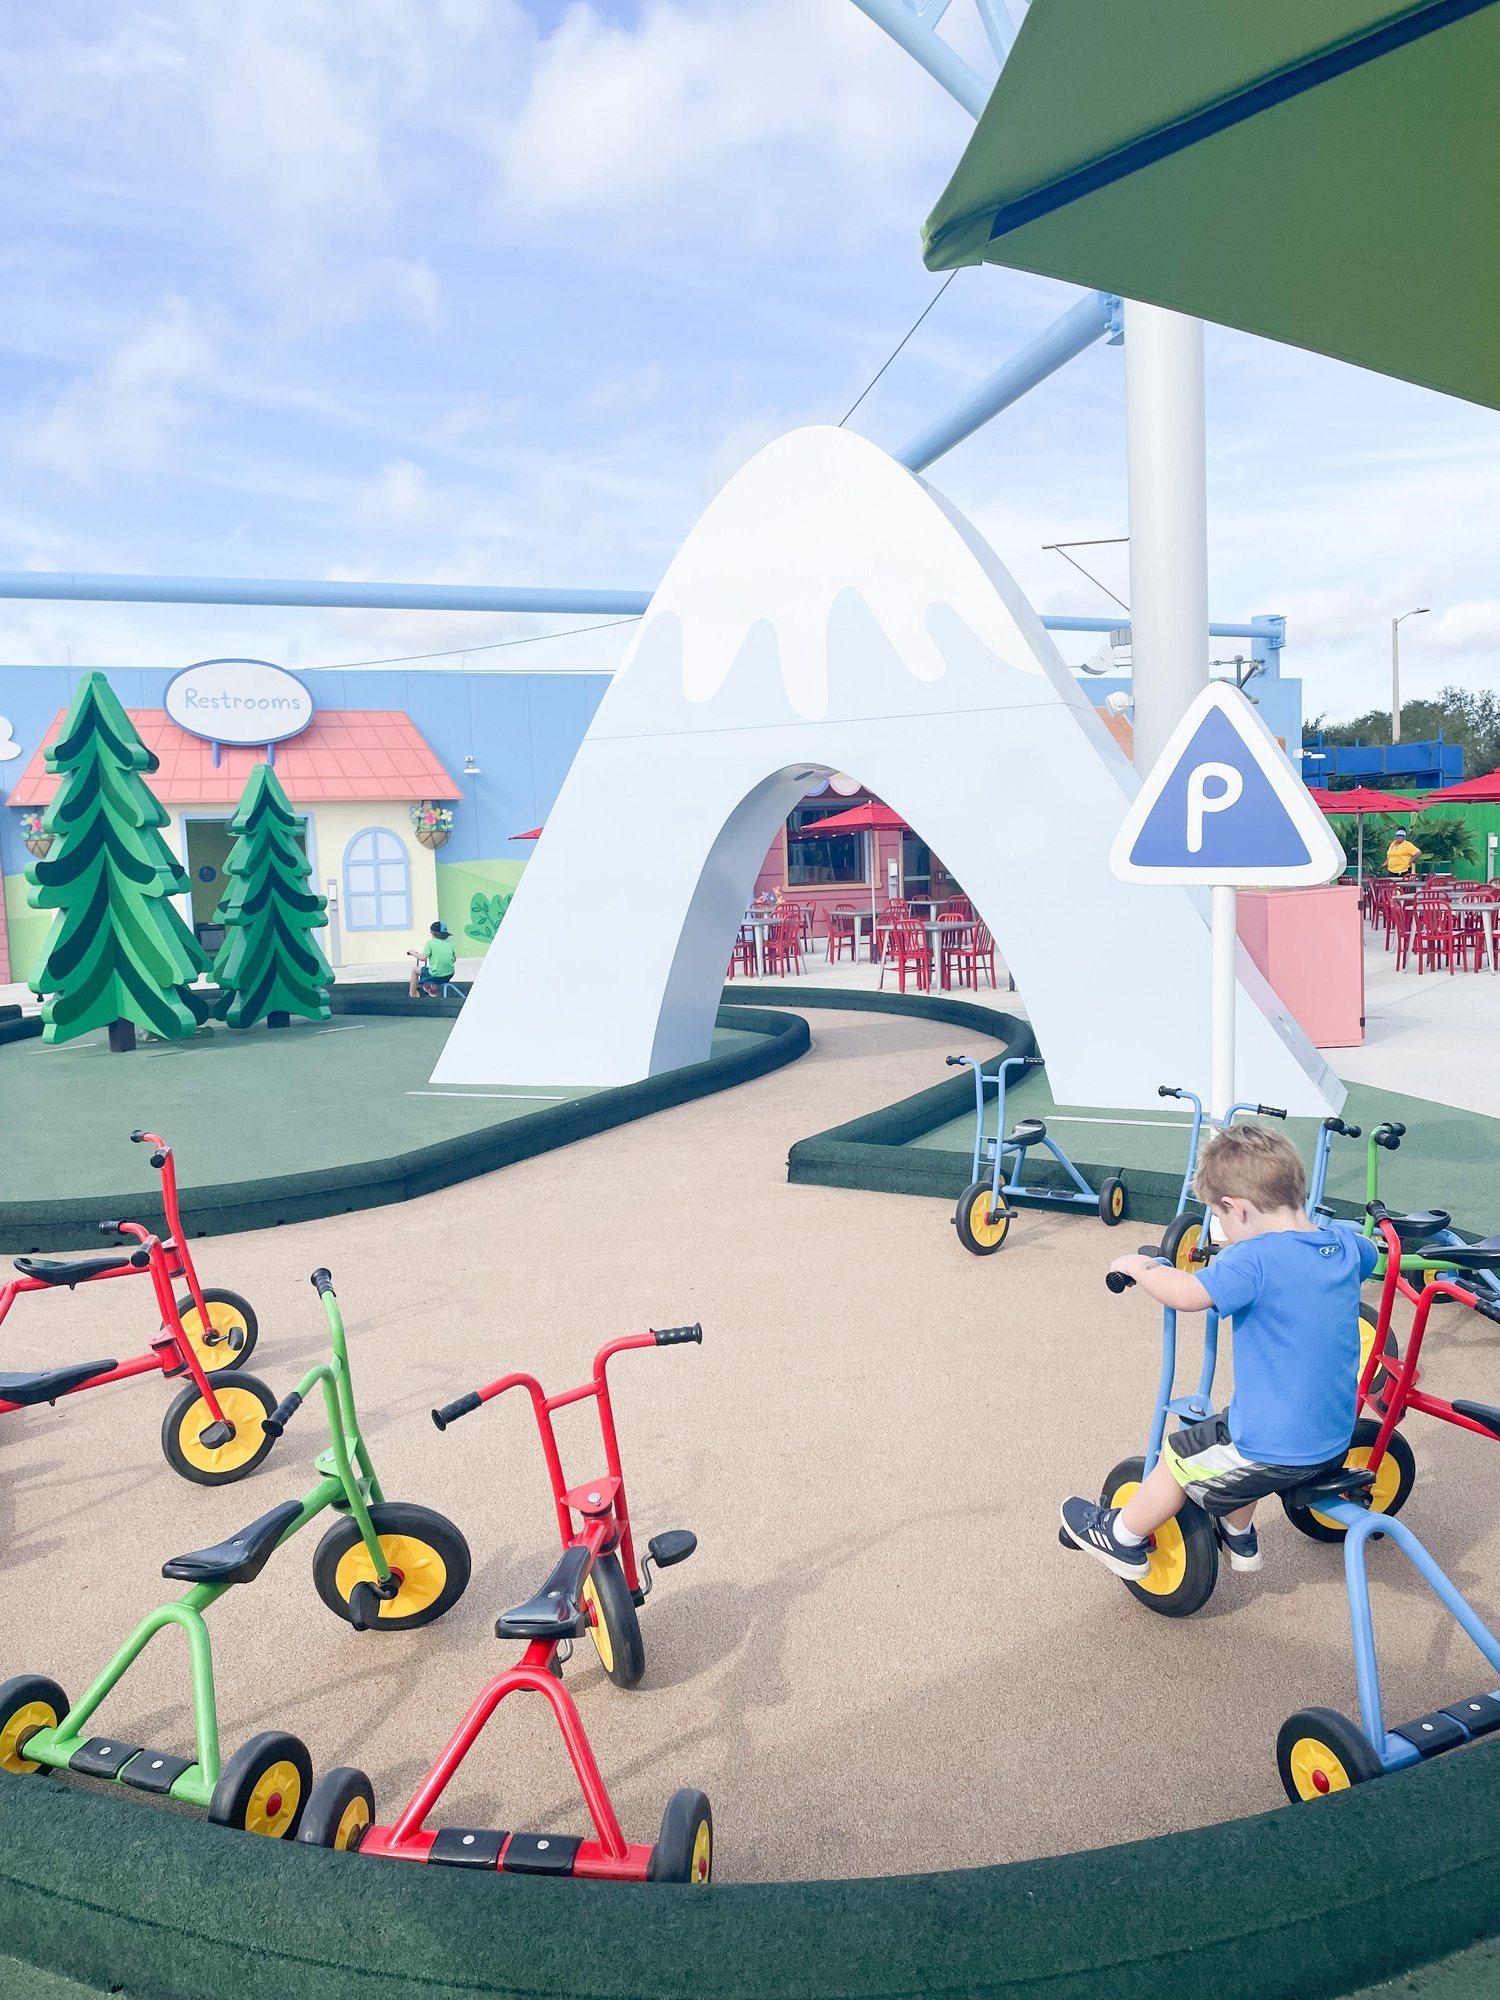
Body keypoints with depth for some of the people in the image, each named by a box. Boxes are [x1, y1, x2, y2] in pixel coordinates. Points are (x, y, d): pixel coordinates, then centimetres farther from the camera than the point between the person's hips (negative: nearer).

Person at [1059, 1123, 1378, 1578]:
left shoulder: (1257, 1259, -25)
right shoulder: (1345, 1243, -1)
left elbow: (1184, 1292, -36)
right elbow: (1370, 1252, 23)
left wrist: (1139, 1265, -15)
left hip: (1276, 1449, -8)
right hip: (1335, 1440, 8)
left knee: (1178, 1459, 13)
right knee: (1236, 1425, 32)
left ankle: (1123, 1538, 30)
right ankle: (1239, 1538, 46)